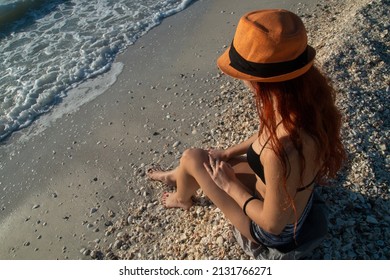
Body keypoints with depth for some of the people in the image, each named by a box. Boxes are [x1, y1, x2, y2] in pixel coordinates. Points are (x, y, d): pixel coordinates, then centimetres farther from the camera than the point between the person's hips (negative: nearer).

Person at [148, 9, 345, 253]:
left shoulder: (283, 151, -44)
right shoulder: (307, 94, -19)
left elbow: (273, 224, -28)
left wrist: (229, 185, -16)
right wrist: (228, 152, 7)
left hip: (278, 232, -6)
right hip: (296, 196, 7)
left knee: (192, 158, 0)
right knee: (208, 159, 17)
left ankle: (182, 199, 38)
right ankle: (176, 176, 54)